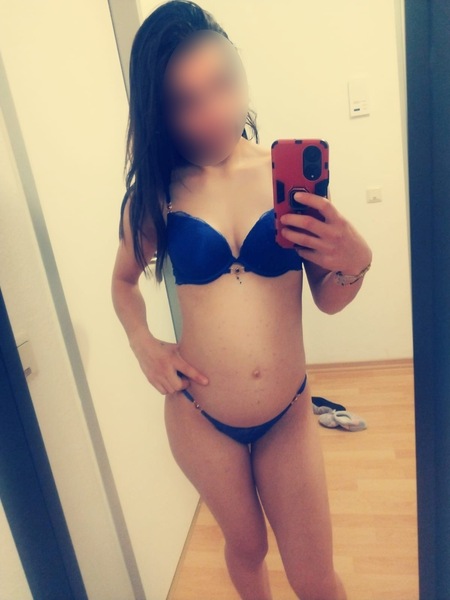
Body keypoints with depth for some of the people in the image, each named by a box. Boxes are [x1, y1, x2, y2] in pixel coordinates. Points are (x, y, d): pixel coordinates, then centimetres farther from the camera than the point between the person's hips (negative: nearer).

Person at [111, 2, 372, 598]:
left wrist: (354, 261, -23)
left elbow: (329, 300, -3)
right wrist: (143, 342, -6)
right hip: (200, 417, 1)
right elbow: (124, 280, 10)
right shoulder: (154, 194, -7)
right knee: (246, 548, 25)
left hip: (289, 415, 0)